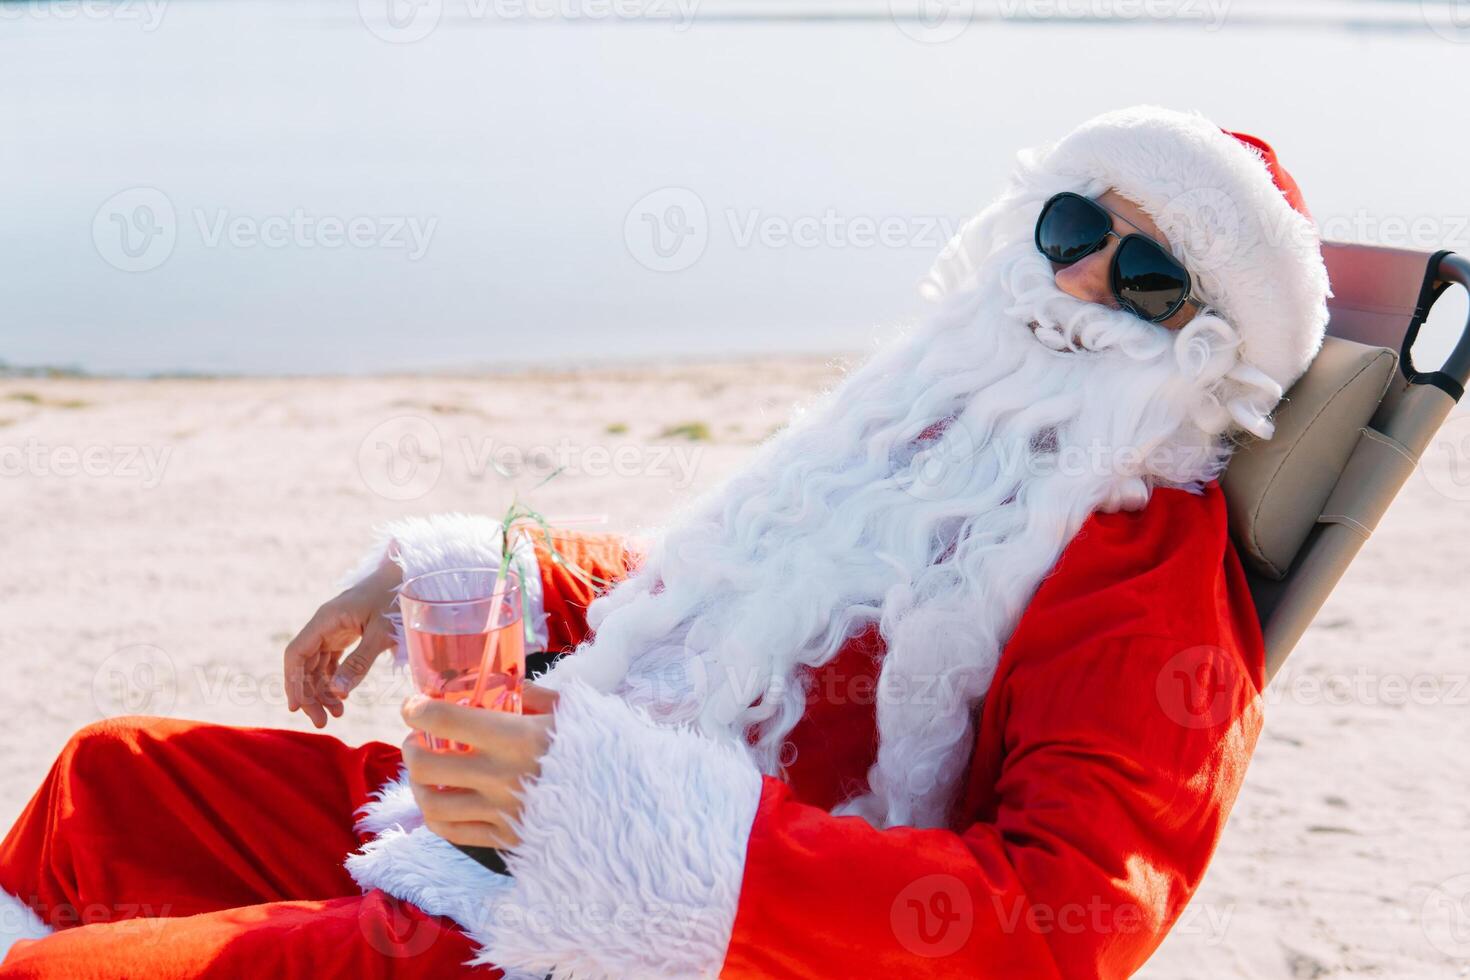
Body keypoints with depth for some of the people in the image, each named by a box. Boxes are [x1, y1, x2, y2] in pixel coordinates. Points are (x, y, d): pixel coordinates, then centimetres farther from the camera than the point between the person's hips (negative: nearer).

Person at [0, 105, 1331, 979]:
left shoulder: (1157, 577, -13)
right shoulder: (936, 426, 12)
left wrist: (654, 830, -35)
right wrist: (461, 572, 17)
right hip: (511, 829, 9)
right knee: (112, 780, 22)